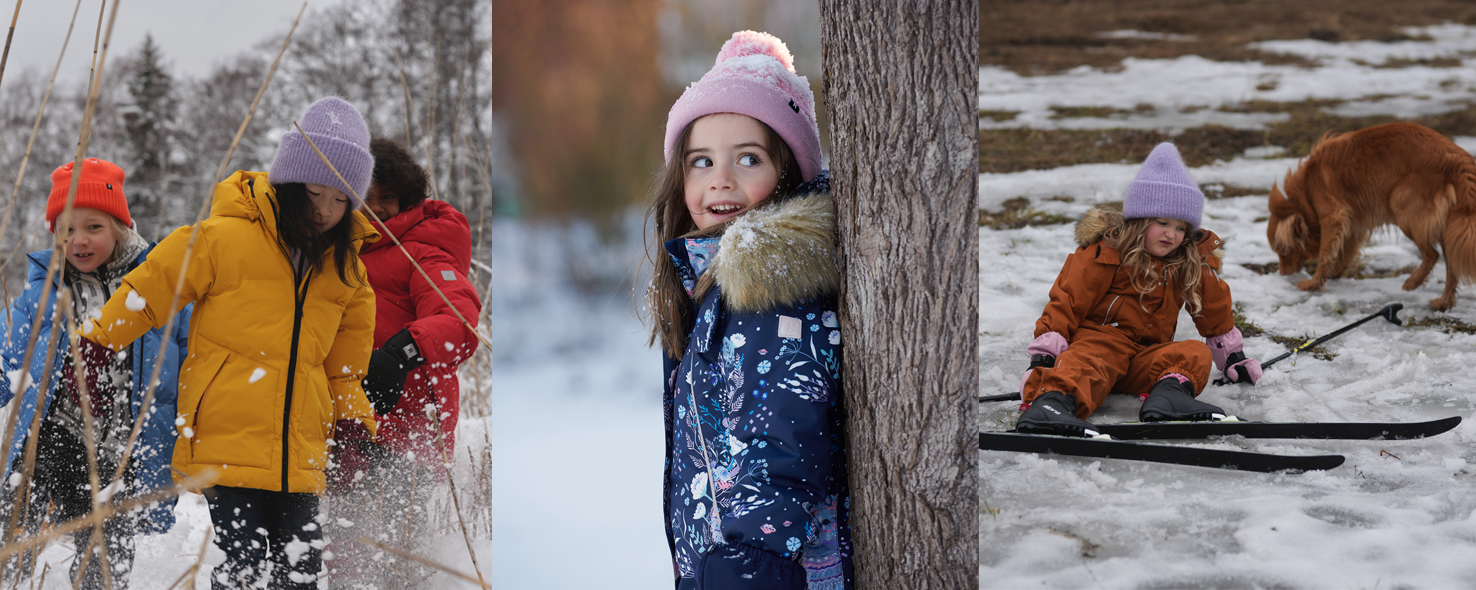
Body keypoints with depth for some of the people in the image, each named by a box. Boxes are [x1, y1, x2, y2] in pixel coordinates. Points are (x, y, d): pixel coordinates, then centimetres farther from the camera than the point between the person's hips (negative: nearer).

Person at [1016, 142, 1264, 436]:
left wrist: (1233, 356, 32)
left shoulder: (1193, 262, 13)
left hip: (1147, 356, 5)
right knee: (1083, 367, -39)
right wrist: (1044, 355, -13)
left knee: (1196, 355, -22)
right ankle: (1050, 402, -71)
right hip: (1098, 339, -5)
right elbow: (1067, 300, -5)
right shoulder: (1104, 253, -3)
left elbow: (1214, 308, 27)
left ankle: (1169, 394, -53)